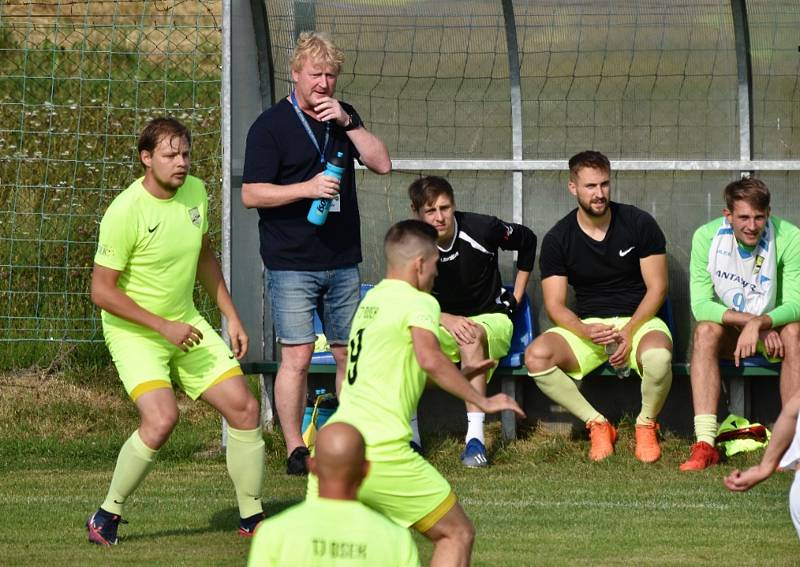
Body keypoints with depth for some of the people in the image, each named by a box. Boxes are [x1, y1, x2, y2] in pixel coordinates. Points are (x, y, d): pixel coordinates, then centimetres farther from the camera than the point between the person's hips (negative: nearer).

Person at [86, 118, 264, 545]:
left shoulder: (195, 192, 0)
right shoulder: (125, 212, -22)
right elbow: (102, 290, -19)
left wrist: (231, 317, 13)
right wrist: (163, 327, -21)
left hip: (186, 325, 7)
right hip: (133, 332, -7)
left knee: (244, 408, -1)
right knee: (161, 418, -26)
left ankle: (252, 518, 15)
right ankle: (108, 515, -6)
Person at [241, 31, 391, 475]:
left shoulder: (343, 118, 12)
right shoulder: (271, 126, -4)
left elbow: (382, 164, 2)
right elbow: (251, 193, -9)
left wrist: (347, 122, -9)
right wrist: (308, 188, -20)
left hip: (342, 263, 5)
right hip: (291, 266, -5)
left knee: (350, 353, 8)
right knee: (297, 356, -8)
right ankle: (295, 451, -1)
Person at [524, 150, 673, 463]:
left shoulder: (639, 224, -2)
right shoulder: (557, 238, 0)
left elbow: (657, 288, -3)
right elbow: (554, 305, -2)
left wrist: (629, 332, -17)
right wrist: (586, 331, -23)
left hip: (639, 320, -2)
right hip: (586, 323, 2)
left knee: (658, 357, -38)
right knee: (536, 355, -28)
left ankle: (646, 424, -6)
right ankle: (597, 425, -11)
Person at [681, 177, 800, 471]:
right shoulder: (707, 237, -14)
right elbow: (700, 305, -17)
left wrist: (758, 324, -41)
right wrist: (749, 320, -31)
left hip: (773, 332, -1)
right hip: (729, 333, 1)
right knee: (706, 330, -30)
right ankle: (705, 444, -38)